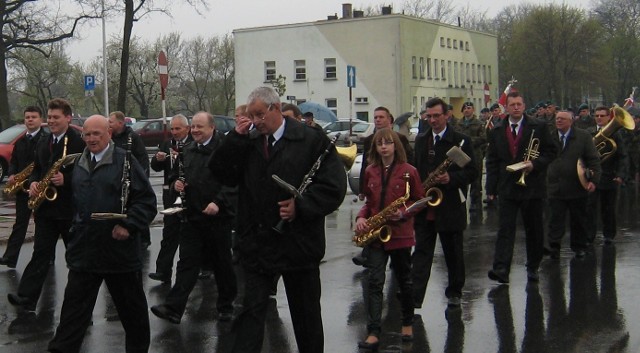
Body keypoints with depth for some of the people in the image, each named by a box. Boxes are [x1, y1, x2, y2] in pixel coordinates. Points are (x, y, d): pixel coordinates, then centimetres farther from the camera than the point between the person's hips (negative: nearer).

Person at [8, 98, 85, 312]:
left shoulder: (79, 142, -10)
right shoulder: (42, 144, 13)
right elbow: (36, 169, 19)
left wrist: (66, 180, -26)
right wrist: (33, 182, -2)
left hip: (70, 208, -5)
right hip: (46, 207, 5)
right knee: (41, 253, 0)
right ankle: (27, 297, -6)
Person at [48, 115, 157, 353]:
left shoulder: (126, 161, -6)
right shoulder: (78, 164, 11)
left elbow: (146, 200, -10)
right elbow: (71, 200, 23)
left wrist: (129, 225, -19)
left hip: (120, 249, -4)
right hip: (83, 250, 4)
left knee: (131, 306, 12)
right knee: (74, 307, 6)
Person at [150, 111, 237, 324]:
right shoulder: (189, 150, 14)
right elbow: (183, 176, 27)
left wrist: (219, 202, -23)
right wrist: (177, 183, 5)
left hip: (218, 217, -5)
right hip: (192, 216, 5)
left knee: (222, 263, 8)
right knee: (187, 262, 1)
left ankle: (226, 306, 23)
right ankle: (173, 308, -4)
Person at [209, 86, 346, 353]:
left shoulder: (312, 140, -5)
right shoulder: (247, 143, 7)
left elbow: (334, 186, -10)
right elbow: (222, 174, -1)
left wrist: (301, 206, -19)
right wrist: (235, 138, -9)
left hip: (298, 242, -2)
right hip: (257, 243, 2)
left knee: (306, 313, 14)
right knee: (251, 310, 1)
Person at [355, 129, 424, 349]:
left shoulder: (408, 171, -5)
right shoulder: (370, 171, 6)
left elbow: (420, 200, 1)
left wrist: (403, 213, -16)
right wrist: (361, 217, -2)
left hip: (400, 234, -2)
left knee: (404, 281, 12)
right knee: (374, 281, -6)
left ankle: (407, 323, 33)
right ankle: (373, 333, -7)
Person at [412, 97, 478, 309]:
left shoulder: (461, 141, -3)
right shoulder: (420, 140, 12)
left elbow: (472, 171, -5)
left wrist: (452, 178, -22)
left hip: (450, 207, -3)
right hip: (424, 208, 3)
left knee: (453, 252, 10)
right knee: (421, 252, -2)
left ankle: (454, 293, 27)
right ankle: (414, 297, -6)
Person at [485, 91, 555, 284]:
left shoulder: (539, 127, 2)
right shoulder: (496, 132, 8)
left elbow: (550, 152, 3)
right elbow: (492, 161, 9)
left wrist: (535, 164, -15)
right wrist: (491, 188, 2)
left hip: (532, 187, -1)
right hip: (507, 188, 1)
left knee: (534, 230, 9)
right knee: (505, 228, -9)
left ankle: (533, 268, 23)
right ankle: (501, 269, -17)